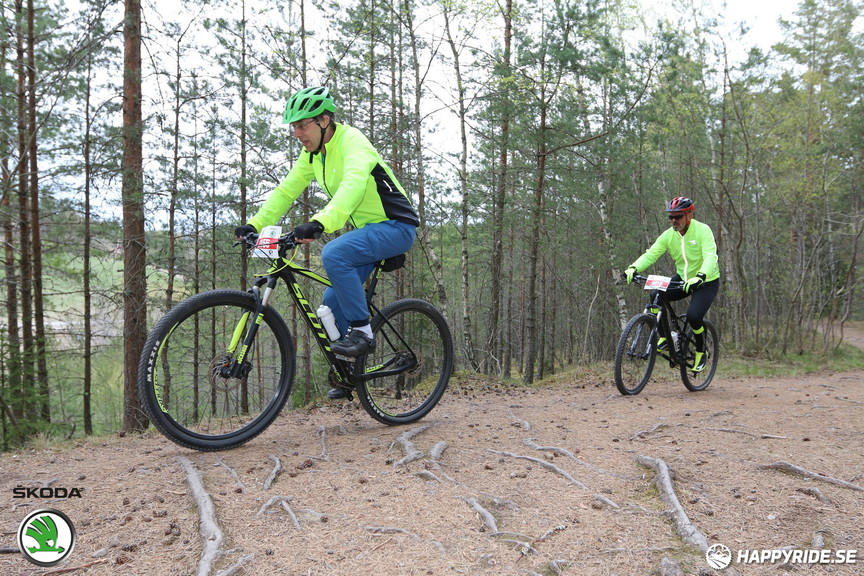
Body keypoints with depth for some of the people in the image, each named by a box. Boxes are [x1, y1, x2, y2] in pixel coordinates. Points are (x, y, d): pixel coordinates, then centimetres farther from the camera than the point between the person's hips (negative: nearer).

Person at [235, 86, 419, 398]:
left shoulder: (352, 140, -19)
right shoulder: (313, 153, 6)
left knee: (334, 254, -32)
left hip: (395, 226, -9)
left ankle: (362, 331, -19)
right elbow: (285, 191, 5)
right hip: (367, 230, 9)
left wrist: (321, 222, -53)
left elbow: (353, 183, -38)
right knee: (333, 300, 4)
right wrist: (255, 224, -8)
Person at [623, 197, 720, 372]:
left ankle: (701, 351, 5)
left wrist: (700, 277, -51)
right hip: (683, 278, 5)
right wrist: (633, 268, -34)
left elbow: (710, 256, -32)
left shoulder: (702, 230, -20)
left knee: (693, 316, -24)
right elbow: (650, 254, -15)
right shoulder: (668, 235, -7)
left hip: (707, 282, -5)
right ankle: (664, 337, -2)